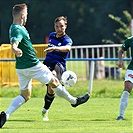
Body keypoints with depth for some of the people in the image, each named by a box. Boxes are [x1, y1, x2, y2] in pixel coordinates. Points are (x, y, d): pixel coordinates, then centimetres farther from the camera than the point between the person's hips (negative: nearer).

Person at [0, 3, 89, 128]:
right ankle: (73, 101, 28)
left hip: (21, 68, 9)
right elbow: (14, 44, -41)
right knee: (54, 82, 10)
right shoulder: (17, 30, -22)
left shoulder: (15, 28, 9)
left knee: (25, 96, 10)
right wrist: (16, 50, -64)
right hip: (32, 66, -9)